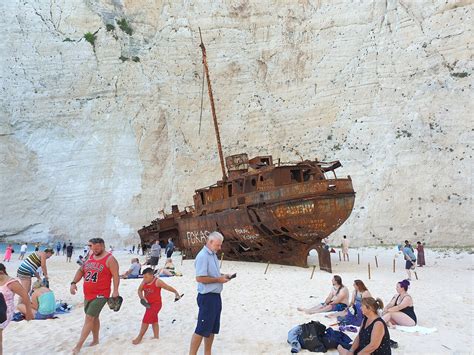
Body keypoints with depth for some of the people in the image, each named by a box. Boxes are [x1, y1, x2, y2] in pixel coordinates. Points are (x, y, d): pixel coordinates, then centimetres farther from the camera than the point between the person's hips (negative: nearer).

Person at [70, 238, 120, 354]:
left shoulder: (110, 259, -11)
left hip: (101, 295, -7)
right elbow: (81, 270, 14)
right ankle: (95, 340, 34)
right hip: (88, 294, 7)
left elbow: (116, 275, -13)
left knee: (89, 318, -12)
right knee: (93, 317, 18)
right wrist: (74, 283, -1)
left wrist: (115, 290, -22)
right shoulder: (90, 257, 10)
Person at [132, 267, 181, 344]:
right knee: (154, 321, 18)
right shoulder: (144, 282, -3)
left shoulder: (157, 282, -19)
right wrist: (142, 298, -16)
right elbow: (139, 290, 1)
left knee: (146, 320, -6)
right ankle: (156, 337, 31)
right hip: (149, 304, 7)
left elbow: (168, 287, -15)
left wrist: (176, 293, -18)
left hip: (156, 304, -7)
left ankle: (139, 338, 6)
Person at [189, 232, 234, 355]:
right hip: (207, 297, -10)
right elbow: (200, 278, -25)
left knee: (212, 328, 17)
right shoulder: (203, 256, -19)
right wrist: (218, 279, -18)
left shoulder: (213, 255, 11)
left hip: (216, 296, 10)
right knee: (202, 329, -3)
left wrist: (223, 276, 3)